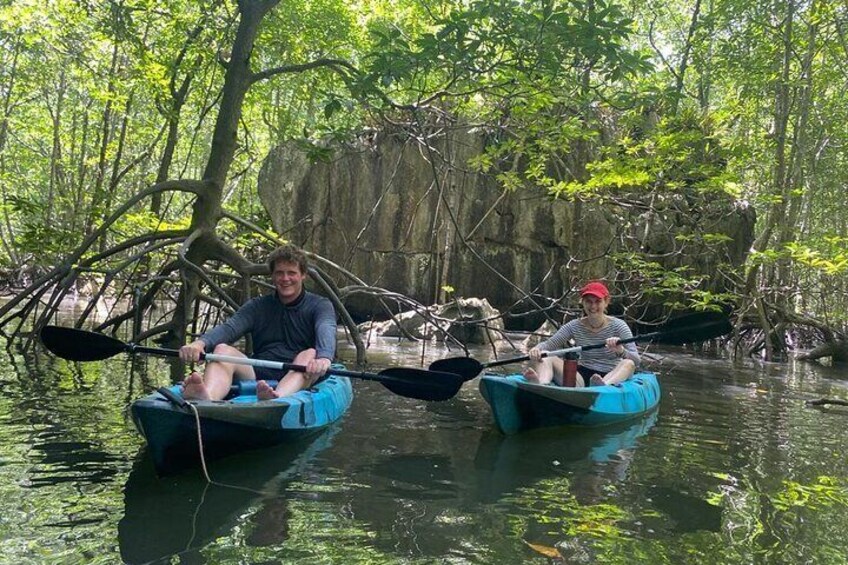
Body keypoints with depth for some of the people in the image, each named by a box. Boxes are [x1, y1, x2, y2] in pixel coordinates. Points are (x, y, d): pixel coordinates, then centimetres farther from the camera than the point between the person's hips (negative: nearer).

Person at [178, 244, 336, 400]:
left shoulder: (320, 305, 8)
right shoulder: (257, 306, 17)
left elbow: (326, 331, -16)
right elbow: (228, 328, -2)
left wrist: (324, 358, -41)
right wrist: (200, 342, -25)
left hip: (302, 378, -2)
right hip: (259, 377, 3)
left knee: (311, 354, -32)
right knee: (222, 350, -20)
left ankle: (277, 398, -62)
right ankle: (208, 398, -53)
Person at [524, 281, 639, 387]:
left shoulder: (618, 326, -3)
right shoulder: (575, 326, 5)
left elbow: (636, 360, -11)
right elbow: (548, 344, -4)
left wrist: (620, 351, -35)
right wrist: (537, 349, -29)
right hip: (583, 377, 2)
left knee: (628, 363, -32)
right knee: (546, 358, -16)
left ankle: (603, 386, -62)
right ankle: (541, 384, -50)